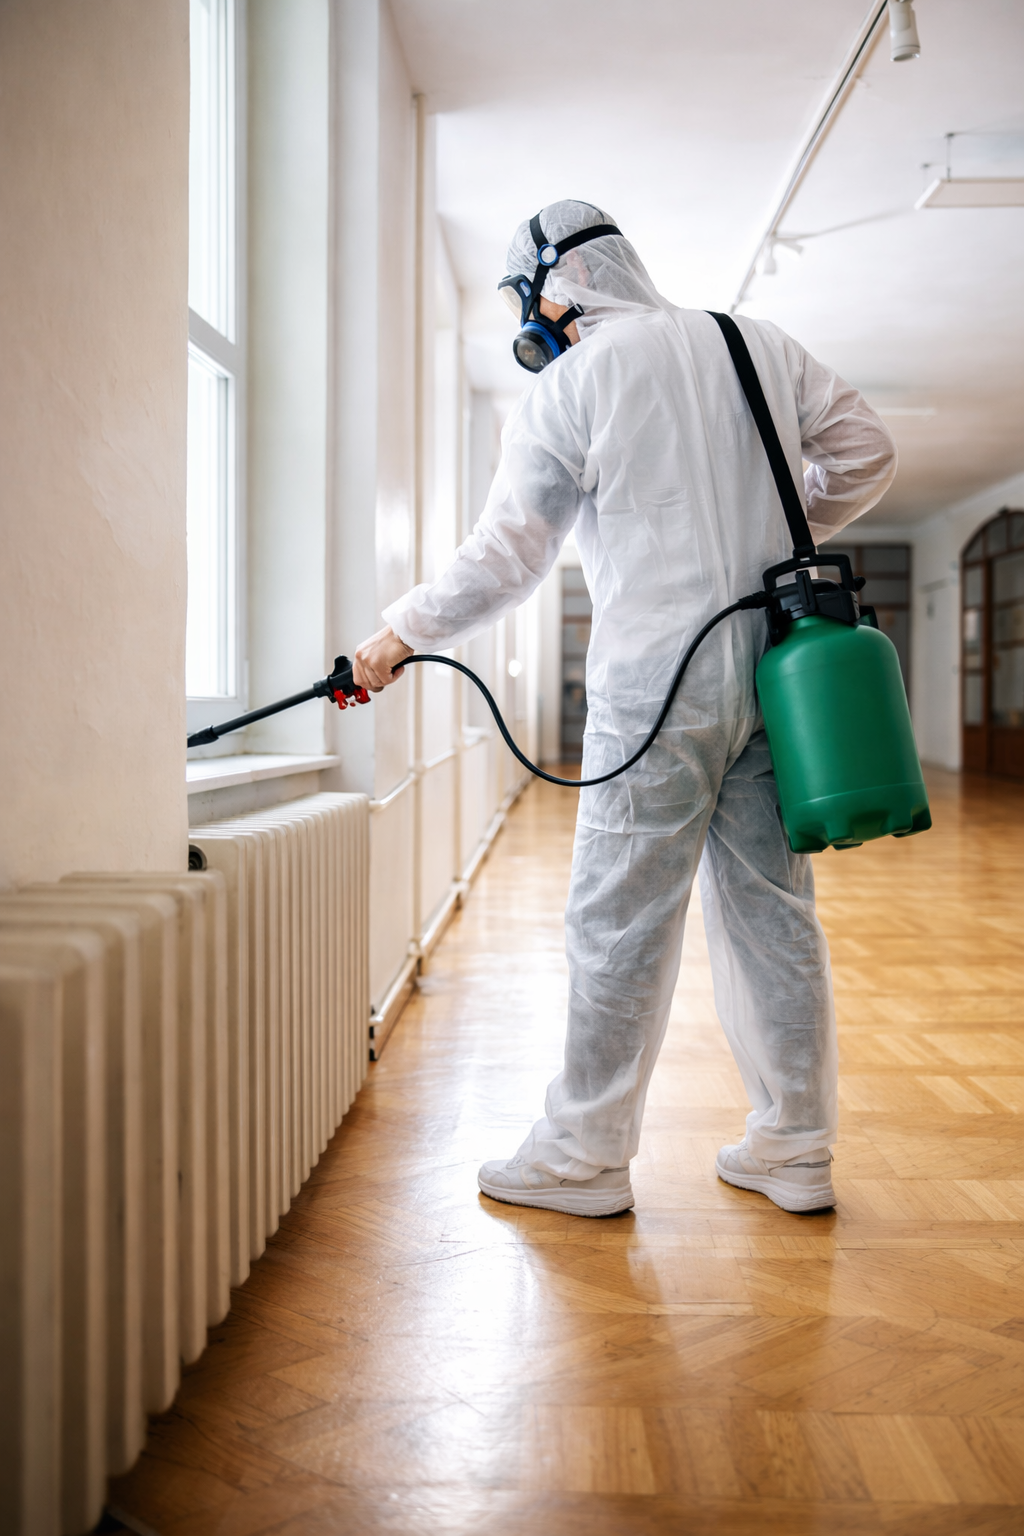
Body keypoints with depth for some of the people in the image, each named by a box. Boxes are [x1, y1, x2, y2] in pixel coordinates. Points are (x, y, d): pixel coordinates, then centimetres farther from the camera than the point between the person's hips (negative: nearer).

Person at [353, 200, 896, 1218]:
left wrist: (401, 634, 10)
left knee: (620, 919, 1)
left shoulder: (566, 388, -2)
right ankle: (794, 1150, 18)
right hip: (775, 668, 6)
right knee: (771, 906, 10)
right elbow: (866, 454, 14)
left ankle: (585, 1155, 11)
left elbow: (506, 557, -2)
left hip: (657, 682, -5)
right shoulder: (760, 346, 12)